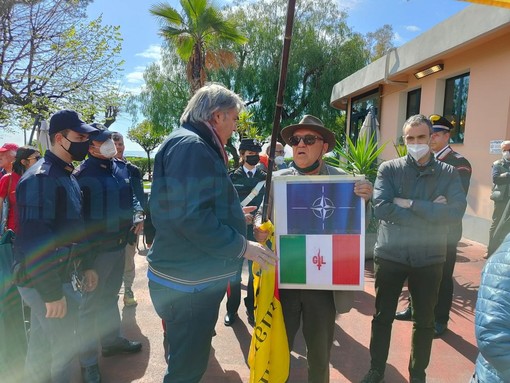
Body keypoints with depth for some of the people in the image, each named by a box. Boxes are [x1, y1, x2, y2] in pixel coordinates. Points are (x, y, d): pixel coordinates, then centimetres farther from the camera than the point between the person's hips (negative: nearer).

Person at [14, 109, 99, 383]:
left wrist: (86, 265, 16)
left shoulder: (66, 176, 10)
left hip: (59, 275, 9)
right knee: (67, 343, 3)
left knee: (42, 345, 21)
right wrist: (52, 292, -24)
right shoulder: (41, 177, -20)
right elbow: (35, 240, -26)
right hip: (43, 281, -9)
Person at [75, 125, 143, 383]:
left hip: (119, 244, 7)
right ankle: (88, 361, 22)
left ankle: (112, 340, 41)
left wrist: (135, 217, 4)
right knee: (91, 304, 7)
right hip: (96, 249, -6)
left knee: (110, 296, 22)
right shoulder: (83, 174, -15)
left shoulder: (121, 168, 6)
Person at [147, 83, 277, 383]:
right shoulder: (190, 146, -19)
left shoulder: (197, 146, 15)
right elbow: (190, 215, -28)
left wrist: (233, 215, 23)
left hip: (194, 278, 10)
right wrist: (241, 246, -21)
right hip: (189, 282, -10)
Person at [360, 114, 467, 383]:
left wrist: (408, 203, -20)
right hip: (389, 255, -1)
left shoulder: (448, 173, -1)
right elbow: (381, 208, -20)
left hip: (430, 258, 1)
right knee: (382, 317, 13)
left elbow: (456, 212, -18)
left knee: (425, 321, 17)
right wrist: (431, 211, -17)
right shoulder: (389, 169, -5)